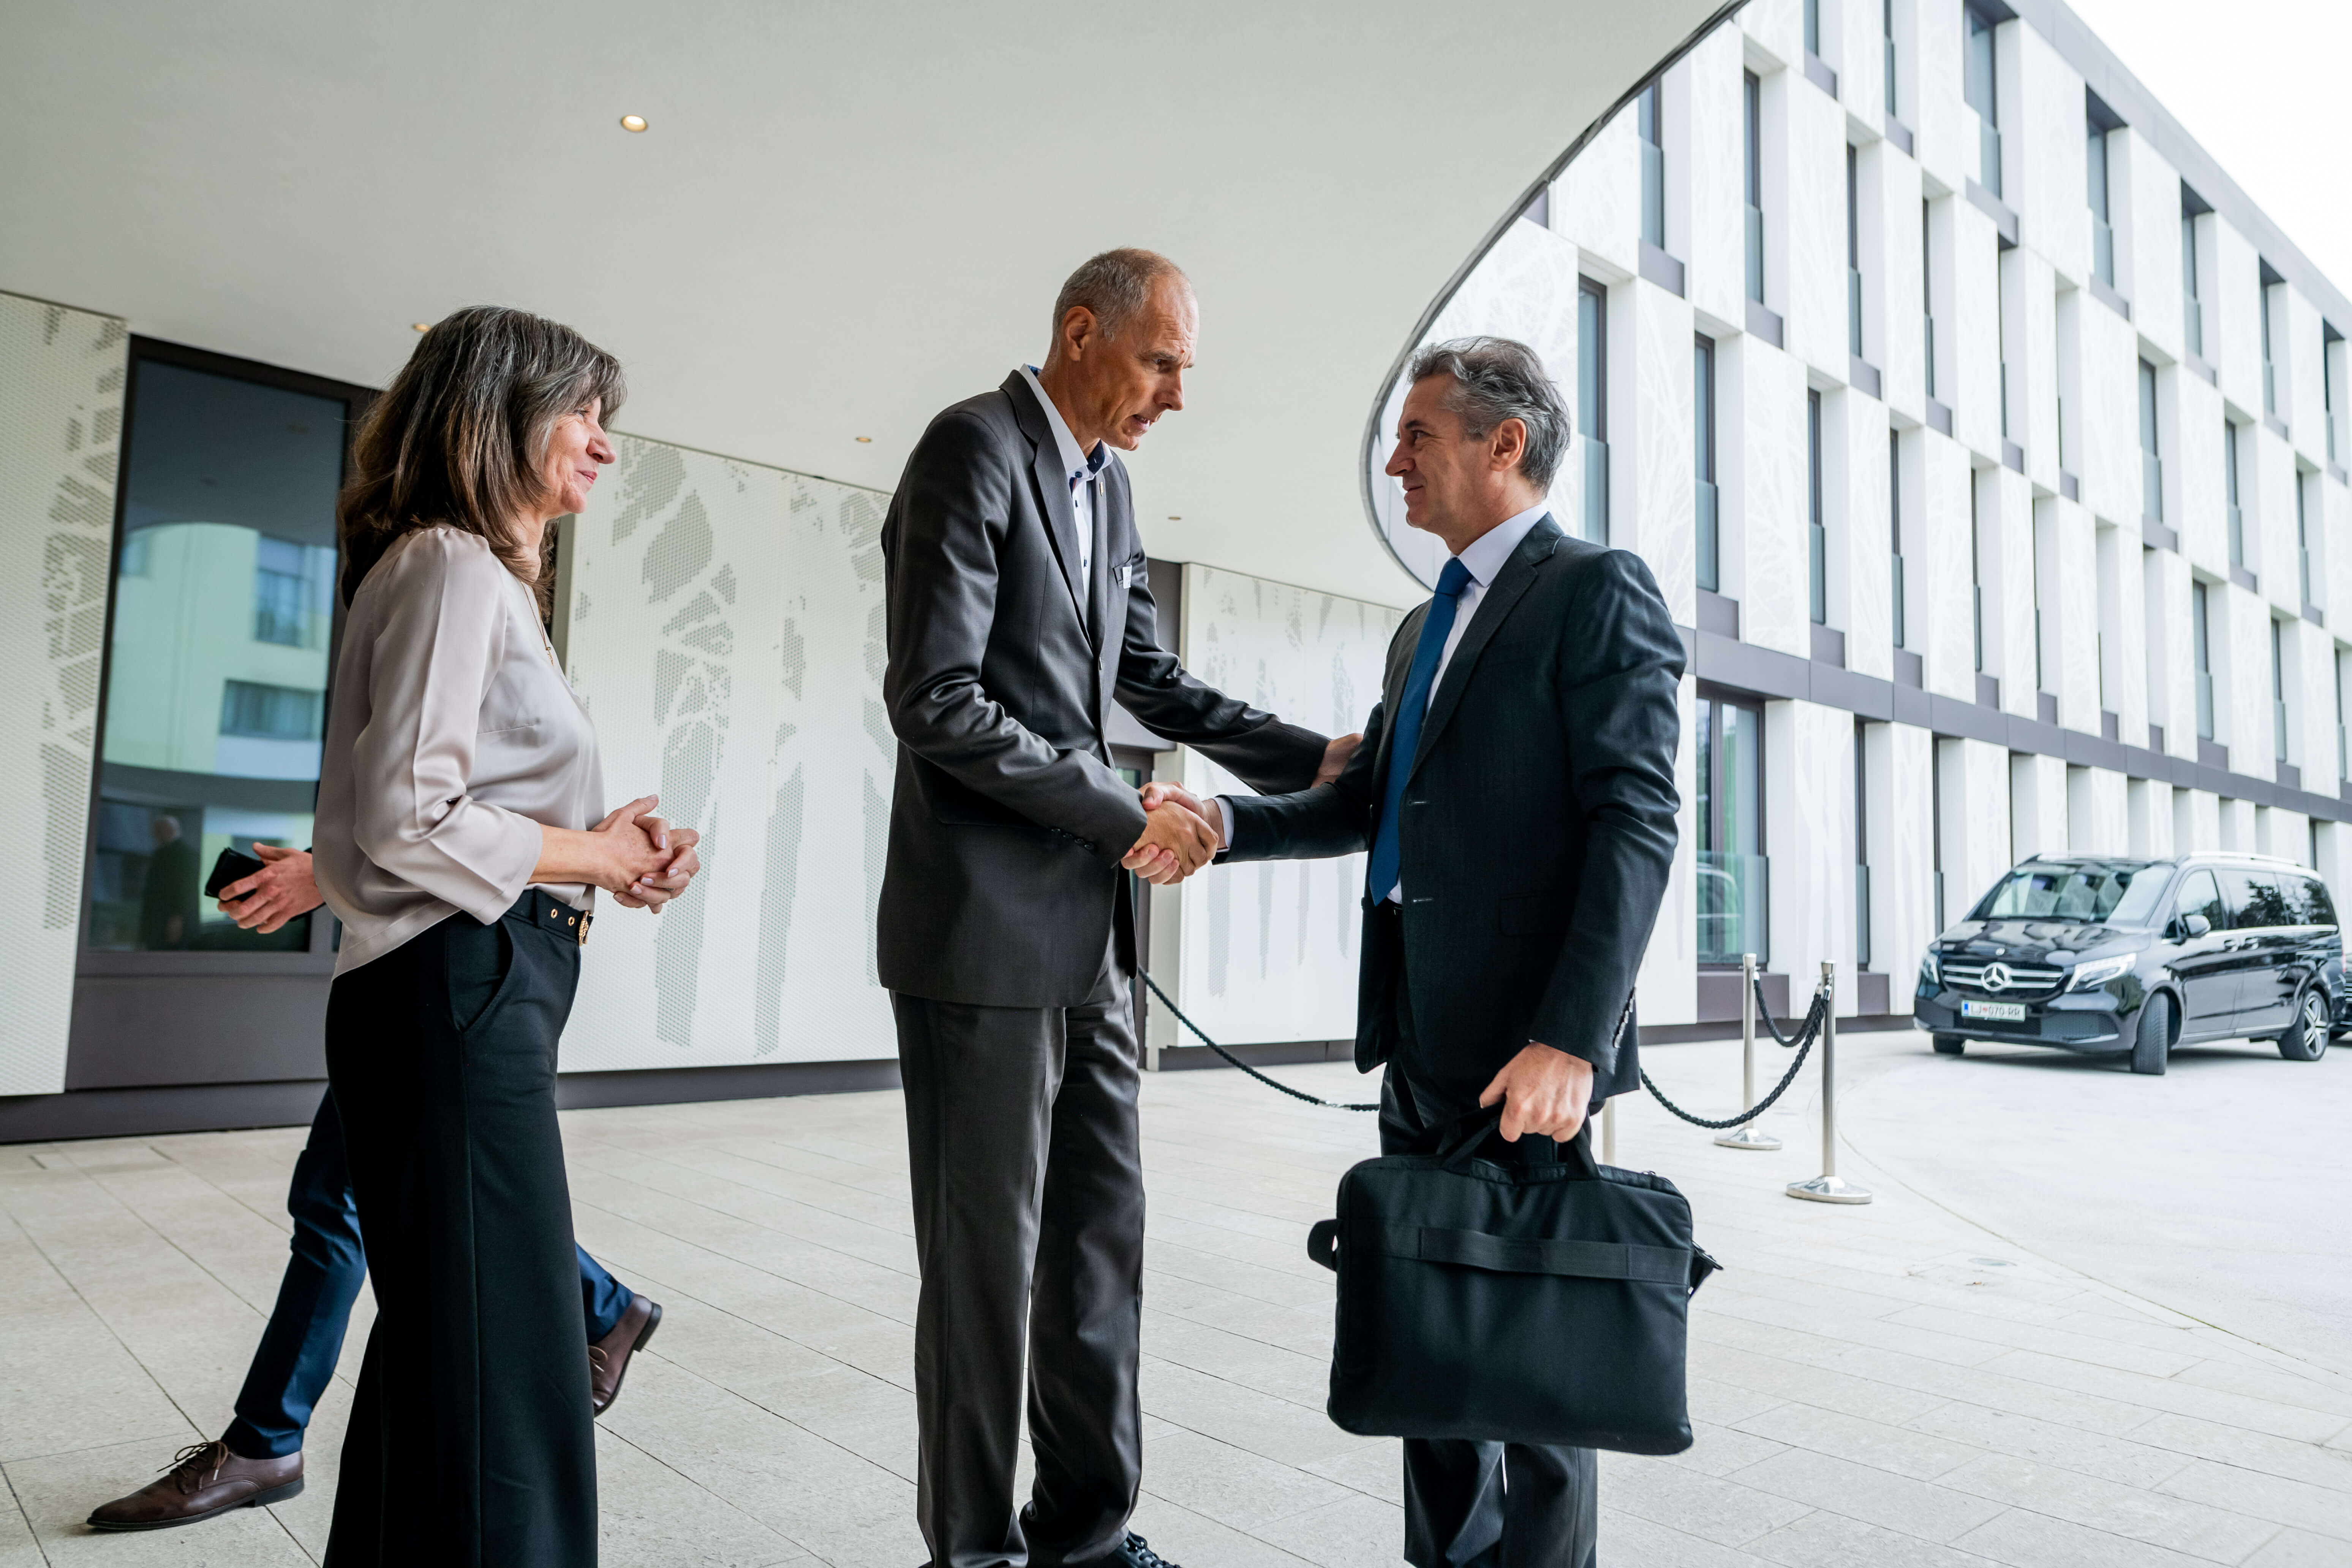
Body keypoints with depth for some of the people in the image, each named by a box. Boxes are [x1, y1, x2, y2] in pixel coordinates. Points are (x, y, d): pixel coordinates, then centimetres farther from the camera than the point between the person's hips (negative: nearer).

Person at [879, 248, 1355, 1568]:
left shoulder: (1107, 480, 16)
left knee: (1102, 1244, 13)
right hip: (987, 929, -8)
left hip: (1089, 932, 8)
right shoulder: (974, 448, -9)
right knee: (987, 1255, 4)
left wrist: (1314, 758, 14)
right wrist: (1124, 816, -14)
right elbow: (936, 702, -18)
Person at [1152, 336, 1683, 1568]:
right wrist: (1226, 821, 3)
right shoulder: (1424, 628, 20)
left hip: (1524, 1047, -8)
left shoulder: (1598, 590, -7)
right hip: (1419, 1043, 8)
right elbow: (1365, 801, 20)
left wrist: (1571, 1041, -23)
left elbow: (1635, 825, -16)